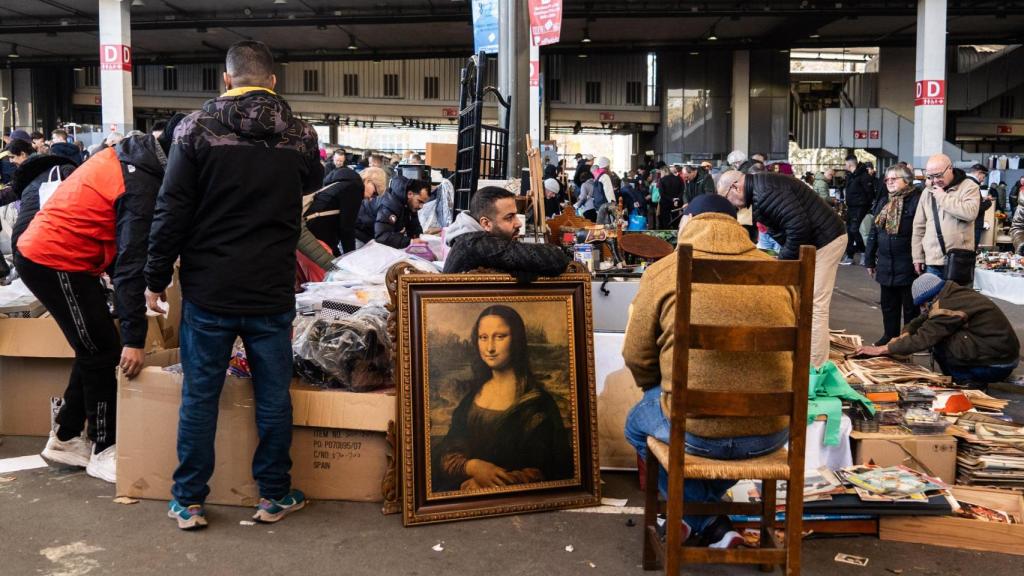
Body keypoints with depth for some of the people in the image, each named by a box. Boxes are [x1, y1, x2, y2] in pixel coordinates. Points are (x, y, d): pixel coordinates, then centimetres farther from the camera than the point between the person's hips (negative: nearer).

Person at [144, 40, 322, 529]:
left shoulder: (197, 128, -6)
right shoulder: (299, 134, 0)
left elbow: (171, 211, -7)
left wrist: (157, 279, 2)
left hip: (209, 289, -1)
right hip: (272, 291, 1)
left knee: (199, 396, 10)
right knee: (273, 396, 11)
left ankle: (188, 502, 20)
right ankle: (274, 496, 22)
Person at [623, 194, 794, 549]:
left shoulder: (663, 271, -3)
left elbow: (637, 358, 3)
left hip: (697, 433, -3)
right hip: (773, 432, 4)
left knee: (638, 423, 29)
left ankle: (707, 522, 20)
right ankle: (707, 510, 33)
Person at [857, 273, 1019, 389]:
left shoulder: (948, 307, -22)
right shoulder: (954, 294, 5)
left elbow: (922, 340, -21)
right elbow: (922, 320, 13)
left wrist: (881, 350, -14)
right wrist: (904, 335, -3)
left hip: (994, 367, -9)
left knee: (935, 341, -10)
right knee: (937, 334, 10)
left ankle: (967, 381, -2)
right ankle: (973, 379, 11)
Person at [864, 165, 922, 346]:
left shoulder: (916, 200, -11)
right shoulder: (883, 201, 12)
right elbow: (873, 232, 15)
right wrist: (870, 260, 14)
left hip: (907, 264, -7)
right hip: (886, 263, 7)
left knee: (910, 305, 5)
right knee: (888, 304, 14)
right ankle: (890, 336, 26)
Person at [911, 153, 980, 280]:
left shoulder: (968, 187, -2)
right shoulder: (927, 192, 13)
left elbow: (970, 213, -22)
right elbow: (919, 227, 14)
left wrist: (942, 197, -13)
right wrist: (918, 257, 9)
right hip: (931, 261, 4)